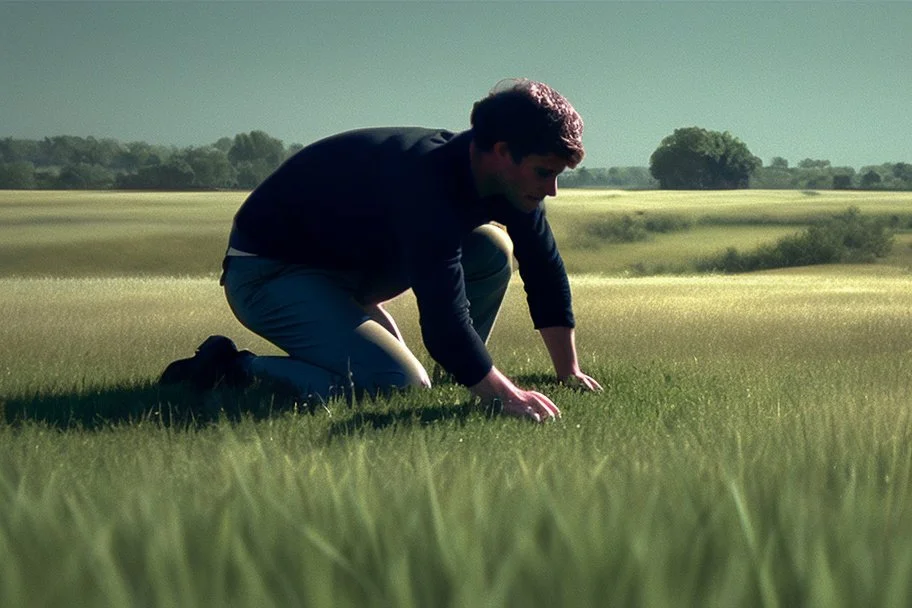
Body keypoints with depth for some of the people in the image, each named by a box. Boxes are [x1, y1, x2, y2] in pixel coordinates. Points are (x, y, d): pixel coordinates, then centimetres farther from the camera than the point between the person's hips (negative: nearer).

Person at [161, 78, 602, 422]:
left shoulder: (511, 178, -6)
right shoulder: (427, 183, -34)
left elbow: (545, 270, 6)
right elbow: (444, 318, -39)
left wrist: (569, 371, 7)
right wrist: (506, 396, -39)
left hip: (357, 259, 9)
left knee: (494, 249, -6)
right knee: (401, 387, -25)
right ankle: (233, 369, -13)